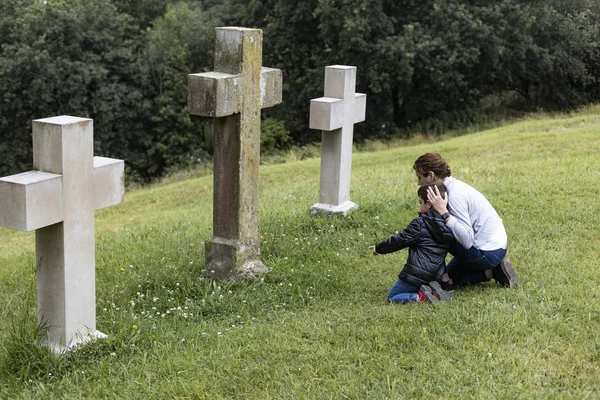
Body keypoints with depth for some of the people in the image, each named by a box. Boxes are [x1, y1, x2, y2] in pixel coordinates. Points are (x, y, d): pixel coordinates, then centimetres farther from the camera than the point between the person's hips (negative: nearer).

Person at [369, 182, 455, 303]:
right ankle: (433, 291, -1)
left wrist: (379, 247, 5)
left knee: (392, 297, 7)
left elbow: (401, 239, -8)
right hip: (436, 276, 7)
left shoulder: (420, 223, -10)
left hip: (416, 274, -7)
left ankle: (420, 297, -16)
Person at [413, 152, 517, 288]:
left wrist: (444, 213, -33)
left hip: (489, 253, -10)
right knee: (451, 273, 21)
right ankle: (493, 271, 11)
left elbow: (467, 240, -31)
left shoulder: (455, 195, -25)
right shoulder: (455, 185, 4)